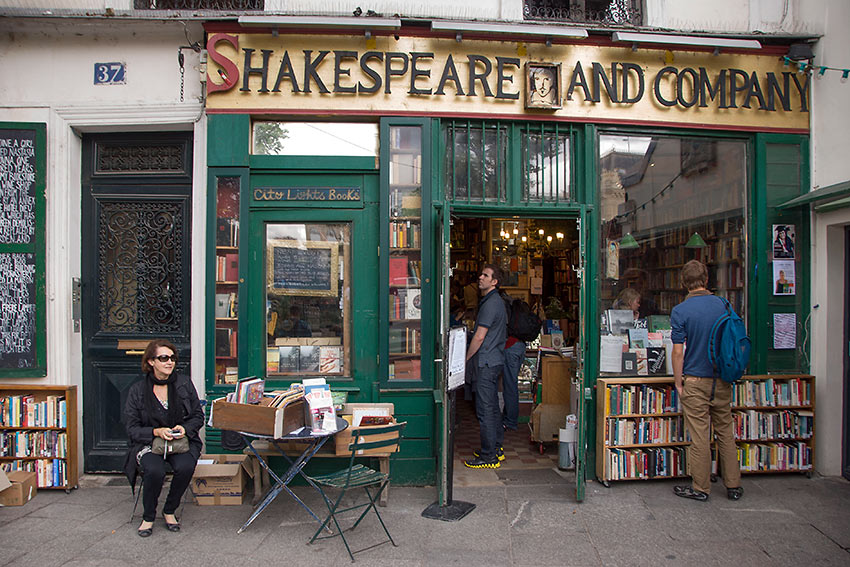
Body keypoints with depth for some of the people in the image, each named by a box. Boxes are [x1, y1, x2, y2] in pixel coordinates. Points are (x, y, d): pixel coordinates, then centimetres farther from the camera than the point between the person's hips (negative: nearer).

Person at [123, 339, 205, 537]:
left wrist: (185, 428, -13)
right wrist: (157, 432, -18)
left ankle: (169, 511, -1)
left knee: (185, 467, -30)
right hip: (148, 443, -1)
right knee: (155, 471, -31)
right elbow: (131, 428, 0)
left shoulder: (184, 383, 3)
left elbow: (198, 416, 8)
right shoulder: (137, 390, 0)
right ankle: (148, 517, -2)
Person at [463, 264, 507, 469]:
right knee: (492, 406, 17)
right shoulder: (497, 301, 16)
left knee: (485, 409, -7)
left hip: (487, 362, -11)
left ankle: (488, 456, -2)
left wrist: (466, 358, -7)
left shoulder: (490, 303, -17)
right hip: (494, 360, 11)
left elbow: (479, 337, -19)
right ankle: (496, 447, 26)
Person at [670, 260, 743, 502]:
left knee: (699, 435, 3)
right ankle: (733, 485, 22)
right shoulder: (724, 305, 1)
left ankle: (701, 488, 12)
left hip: (696, 380, -4)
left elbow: (678, 351, -13)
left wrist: (678, 383, -4)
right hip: (723, 379, 4)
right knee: (726, 432, 14)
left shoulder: (680, 311, -12)